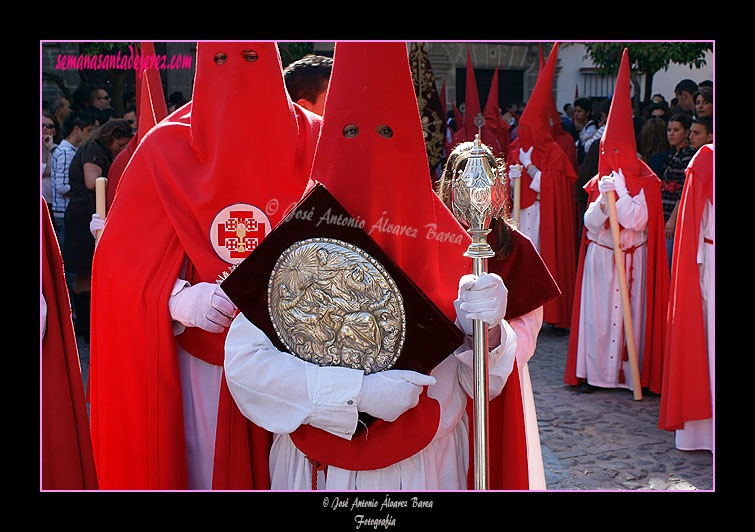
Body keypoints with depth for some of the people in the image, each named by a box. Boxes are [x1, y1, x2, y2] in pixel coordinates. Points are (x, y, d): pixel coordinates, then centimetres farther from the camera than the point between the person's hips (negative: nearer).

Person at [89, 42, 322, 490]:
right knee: (205, 466, 7)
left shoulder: (314, 144, 0)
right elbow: (120, 258, -2)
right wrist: (176, 298, -20)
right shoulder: (166, 149, 1)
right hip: (198, 361, 0)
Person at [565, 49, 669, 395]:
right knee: (596, 312, 1)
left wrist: (619, 191, -14)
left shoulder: (644, 182, -2)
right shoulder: (601, 182, 9)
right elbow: (590, 223, 0)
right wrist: (603, 201, -17)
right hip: (600, 256, 4)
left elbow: (637, 221, -14)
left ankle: (631, 372, 6)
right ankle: (594, 371, 7)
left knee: (631, 311, -2)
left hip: (631, 258, -3)